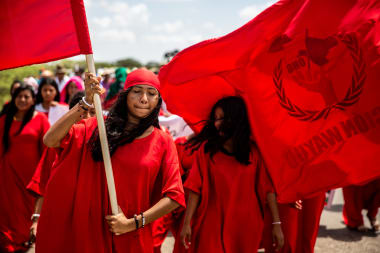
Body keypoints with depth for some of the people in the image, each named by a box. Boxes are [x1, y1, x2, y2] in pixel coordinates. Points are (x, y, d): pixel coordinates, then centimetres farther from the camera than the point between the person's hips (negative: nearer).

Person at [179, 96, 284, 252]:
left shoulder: (254, 152, 1)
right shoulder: (206, 150, -1)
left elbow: (267, 189, -1)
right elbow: (195, 189, -5)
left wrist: (276, 224, -5)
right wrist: (187, 223, -12)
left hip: (246, 228, 1)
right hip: (212, 227, -1)